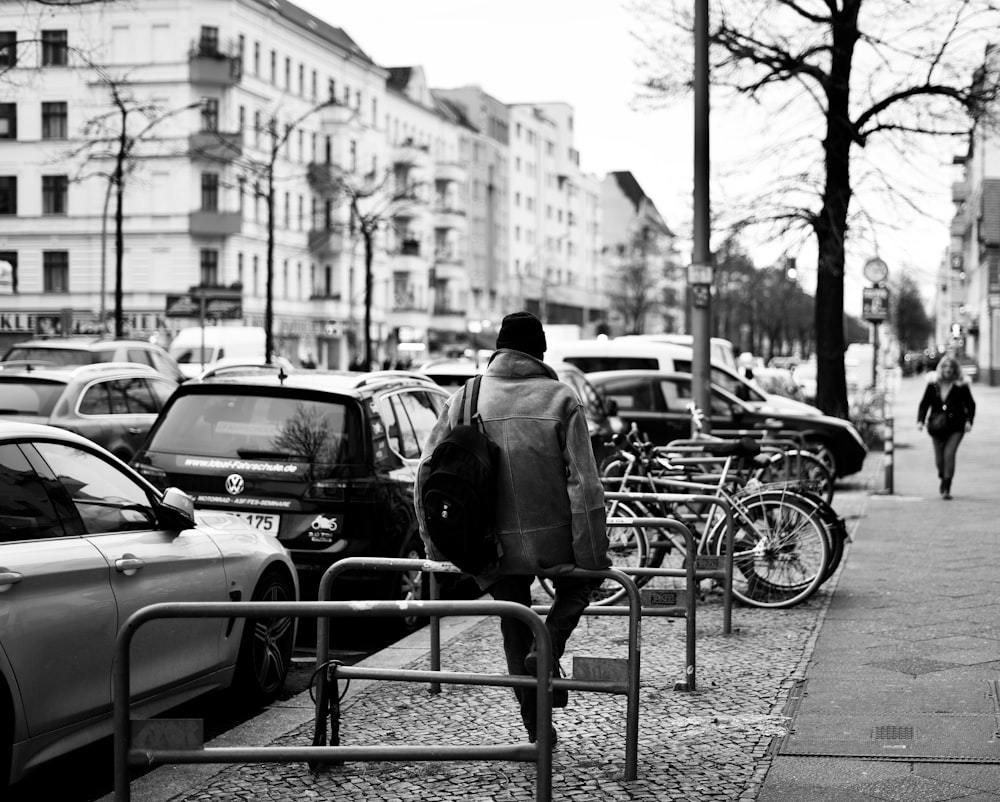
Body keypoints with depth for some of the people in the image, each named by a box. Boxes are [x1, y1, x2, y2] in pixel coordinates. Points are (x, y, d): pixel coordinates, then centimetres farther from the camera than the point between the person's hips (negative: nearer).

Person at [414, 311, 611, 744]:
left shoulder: (465, 398, 3)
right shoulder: (560, 399, -5)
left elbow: (426, 472, 3)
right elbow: (584, 483, -11)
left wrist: (437, 546, 11)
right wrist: (593, 554, -7)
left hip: (492, 545, 2)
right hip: (551, 536, -2)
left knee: (513, 622, 18)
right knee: (576, 584, 27)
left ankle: (537, 729, 20)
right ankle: (547, 648, 1)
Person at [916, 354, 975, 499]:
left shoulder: (961, 386, -2)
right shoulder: (932, 386, 3)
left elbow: (970, 405, 4)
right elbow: (924, 404, 7)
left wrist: (969, 421, -11)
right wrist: (920, 420, -7)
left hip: (955, 428, -2)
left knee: (949, 454, -15)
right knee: (939, 459, 7)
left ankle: (946, 489, -11)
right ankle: (943, 480, 37)